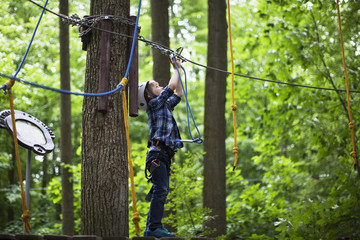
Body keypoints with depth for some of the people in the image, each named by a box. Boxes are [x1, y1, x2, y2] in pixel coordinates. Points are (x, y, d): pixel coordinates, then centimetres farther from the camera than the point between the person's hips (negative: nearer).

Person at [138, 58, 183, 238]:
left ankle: (151, 228, 9)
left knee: (161, 191, 7)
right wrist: (176, 69, 10)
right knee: (160, 190, -16)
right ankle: (154, 227, -19)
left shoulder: (165, 106, 23)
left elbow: (178, 93, 34)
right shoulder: (154, 104, -2)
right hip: (157, 154, -9)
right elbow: (172, 86, -6)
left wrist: (178, 69, 32)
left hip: (164, 156, 9)